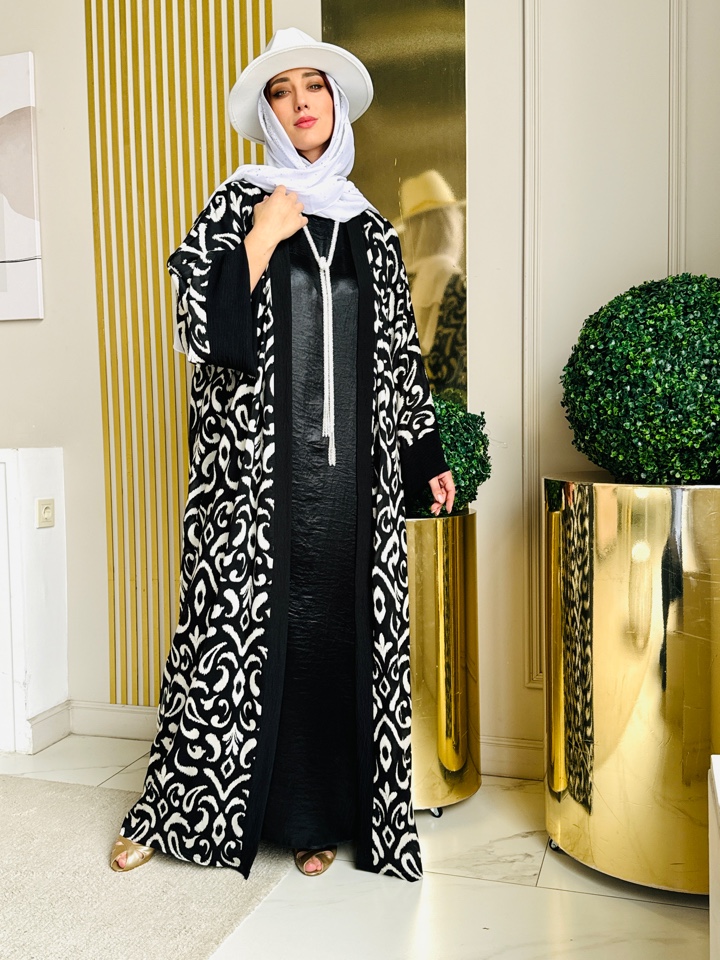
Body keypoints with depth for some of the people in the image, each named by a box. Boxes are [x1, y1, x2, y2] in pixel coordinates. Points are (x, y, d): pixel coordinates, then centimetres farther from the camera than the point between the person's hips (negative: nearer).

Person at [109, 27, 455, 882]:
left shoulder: (370, 229, 14)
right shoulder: (235, 206, 5)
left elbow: (399, 352, 16)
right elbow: (201, 331, -5)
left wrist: (428, 457, 16)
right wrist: (261, 241, -12)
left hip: (351, 474, 3)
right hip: (255, 468, -3)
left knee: (340, 633, 6)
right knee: (241, 629, 1)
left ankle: (319, 817, 23)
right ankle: (173, 809, 21)